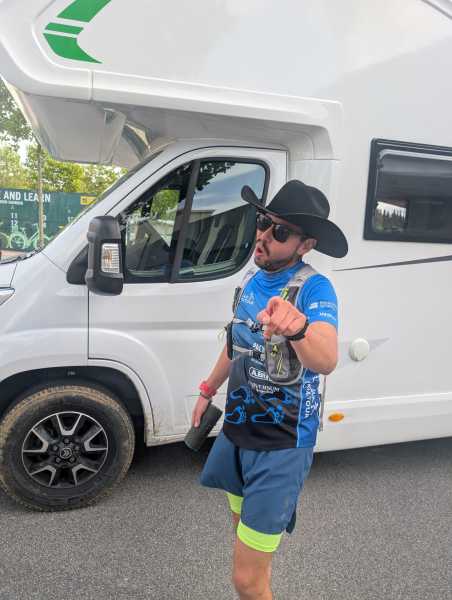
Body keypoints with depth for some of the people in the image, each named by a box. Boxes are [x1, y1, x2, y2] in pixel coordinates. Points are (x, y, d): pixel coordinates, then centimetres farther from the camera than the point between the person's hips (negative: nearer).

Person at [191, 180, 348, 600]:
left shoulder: (314, 288, -20)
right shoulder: (249, 281, 2)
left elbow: (326, 362, -38)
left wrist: (297, 329, -58)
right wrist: (207, 391, 20)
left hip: (282, 444, -7)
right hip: (237, 431, 7)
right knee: (243, 526, 26)